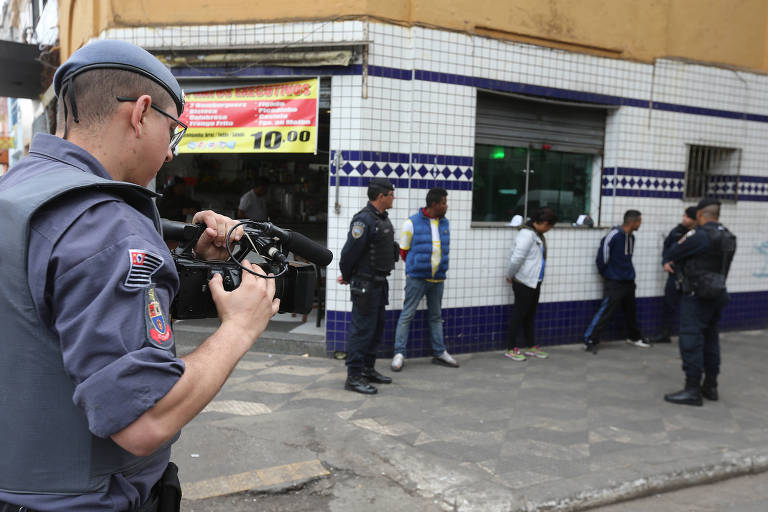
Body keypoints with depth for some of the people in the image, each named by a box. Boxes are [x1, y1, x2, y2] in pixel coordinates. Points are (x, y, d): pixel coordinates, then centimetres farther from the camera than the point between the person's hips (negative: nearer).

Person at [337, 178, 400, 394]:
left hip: (379, 283, 10)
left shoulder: (383, 219, 13)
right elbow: (350, 250, -18)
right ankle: (354, 377, 1)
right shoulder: (364, 220, -19)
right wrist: (347, 277, -3)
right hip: (365, 284, -9)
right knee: (362, 329, -6)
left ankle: (368, 369, 28)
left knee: (376, 328, 16)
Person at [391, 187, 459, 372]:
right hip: (416, 278, -5)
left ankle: (439, 353, 22)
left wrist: (440, 268, 14)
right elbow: (403, 251, 1)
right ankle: (399, 353, 0)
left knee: (436, 316, 14)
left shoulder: (445, 223, 9)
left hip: (438, 278, 5)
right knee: (407, 315, -4)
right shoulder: (412, 223, -7)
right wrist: (415, 266, 6)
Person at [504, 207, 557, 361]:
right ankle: (511, 349, 11)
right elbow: (517, 259, -23)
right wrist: (510, 276, -9)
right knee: (519, 314, 0)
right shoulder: (527, 234, -20)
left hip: (534, 282, 9)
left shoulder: (538, 235, 11)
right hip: (524, 283, -9)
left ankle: (531, 346, 28)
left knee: (530, 315, 17)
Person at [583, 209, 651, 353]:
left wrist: (629, 273, 16)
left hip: (628, 281, 8)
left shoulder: (631, 237, 8)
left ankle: (634, 337, 38)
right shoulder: (614, 235, -18)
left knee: (631, 310, 19)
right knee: (605, 311, -11)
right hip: (615, 282, -8)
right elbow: (602, 256, -14)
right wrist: (606, 273, -2)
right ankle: (590, 340, -6)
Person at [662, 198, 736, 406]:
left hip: (697, 296, -9)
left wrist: (670, 262, 15)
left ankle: (692, 390, -5)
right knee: (710, 339, 16)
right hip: (717, 293, 9)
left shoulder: (700, 235, -18)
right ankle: (710, 386, 24)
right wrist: (675, 264, 9)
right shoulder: (728, 237, 10)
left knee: (691, 340, -6)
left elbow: (670, 254, -8)